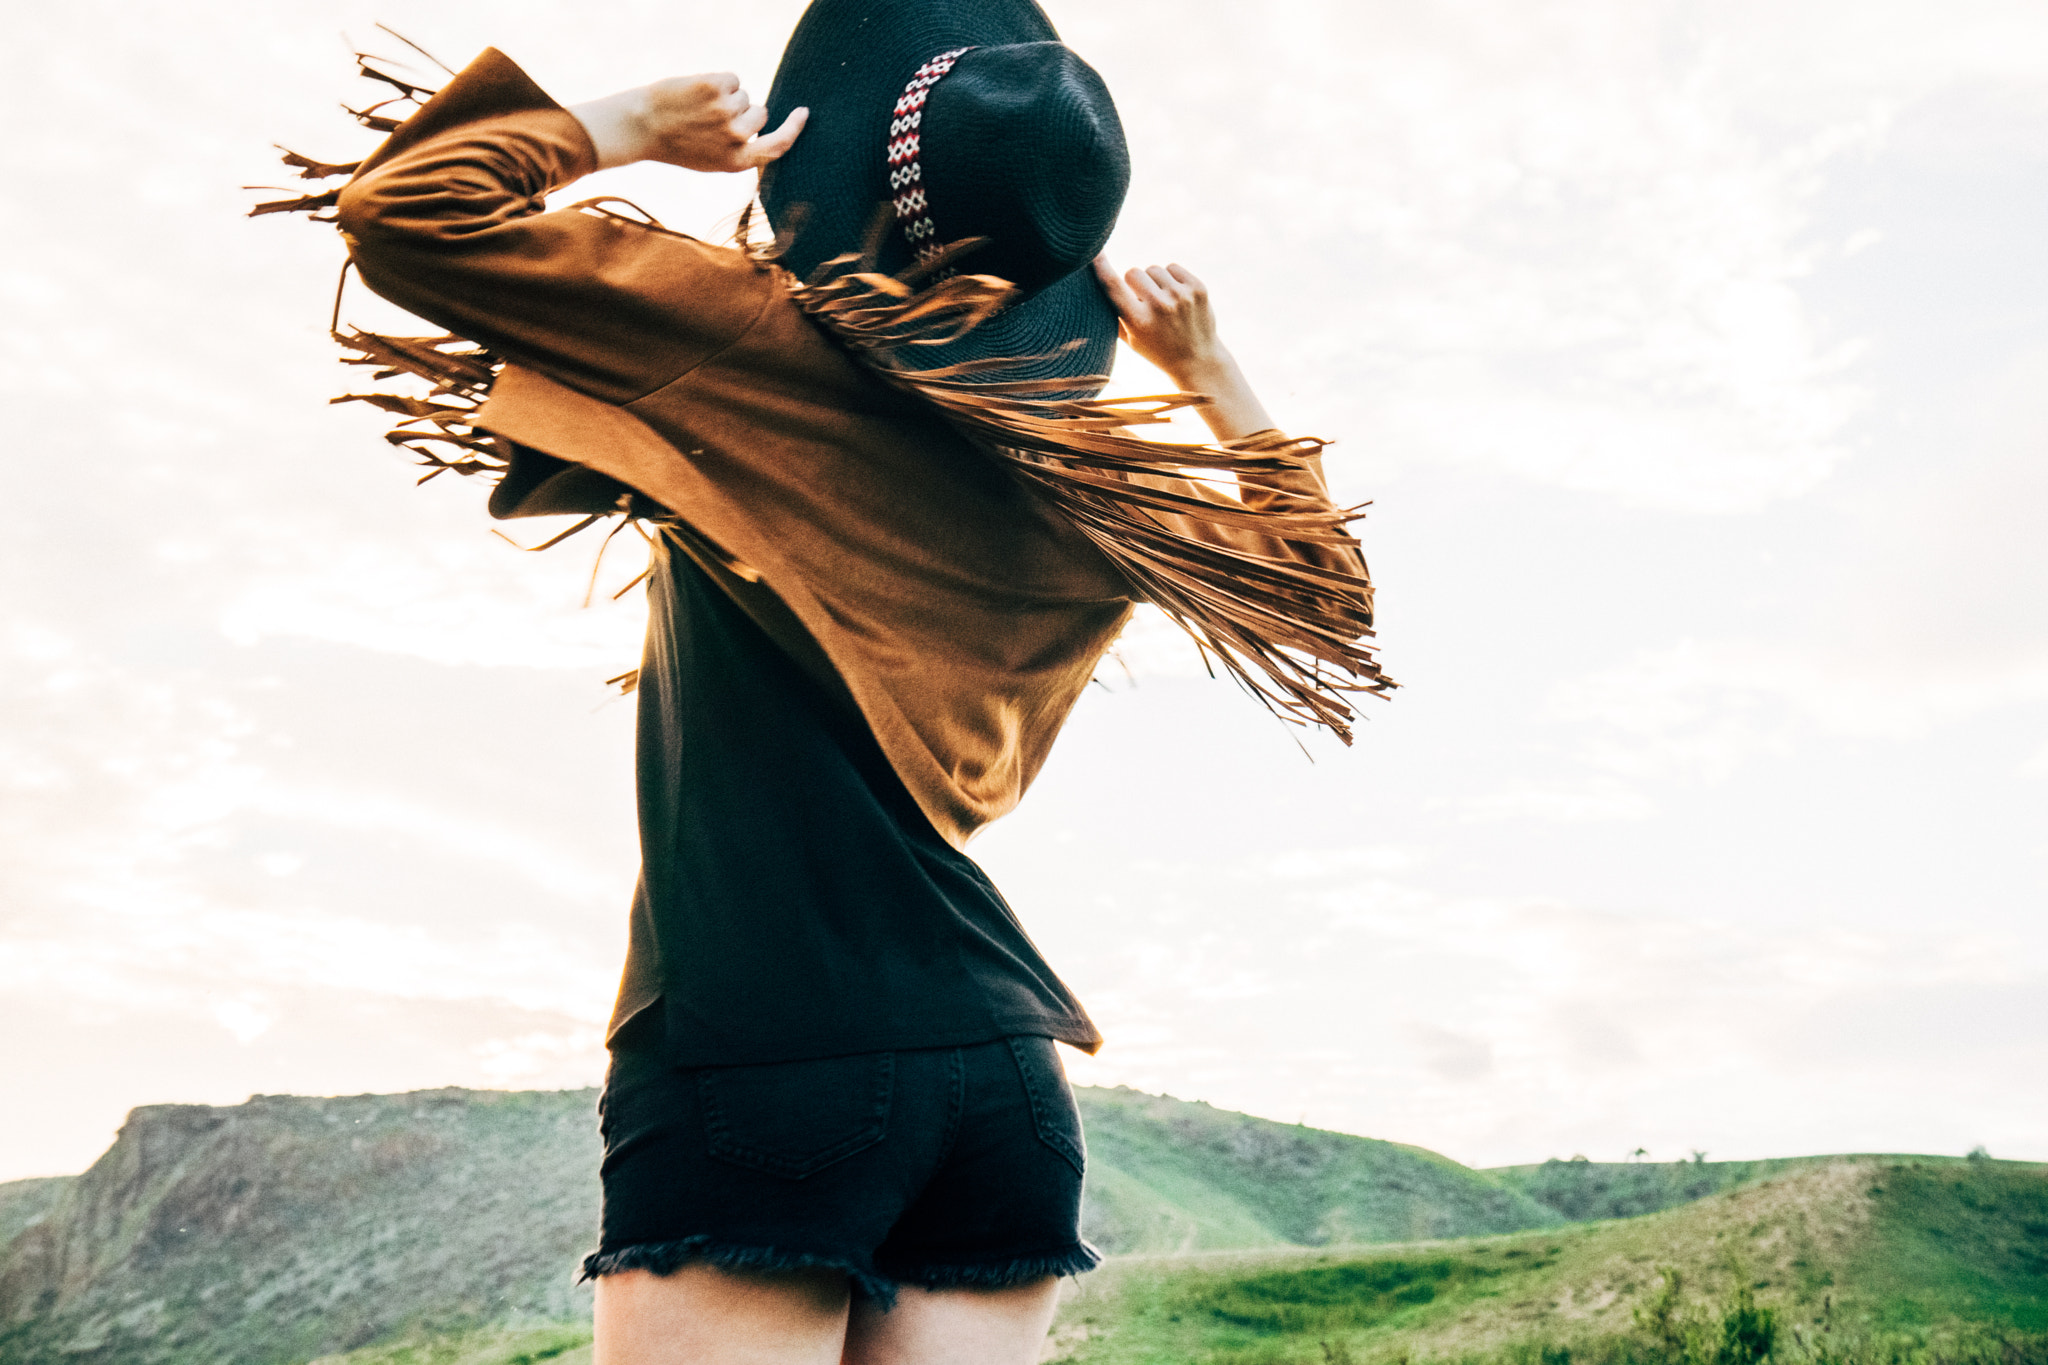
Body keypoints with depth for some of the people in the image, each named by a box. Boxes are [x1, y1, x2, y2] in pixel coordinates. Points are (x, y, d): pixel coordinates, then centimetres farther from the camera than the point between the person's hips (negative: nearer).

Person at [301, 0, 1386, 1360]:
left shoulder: (764, 341, -5)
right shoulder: (1104, 490, 10)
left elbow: (403, 205, -2)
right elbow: (1321, 579, 27)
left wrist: (637, 124, 9)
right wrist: (1210, 369, 24)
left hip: (757, 1058, -5)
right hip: (1000, 1074, 6)